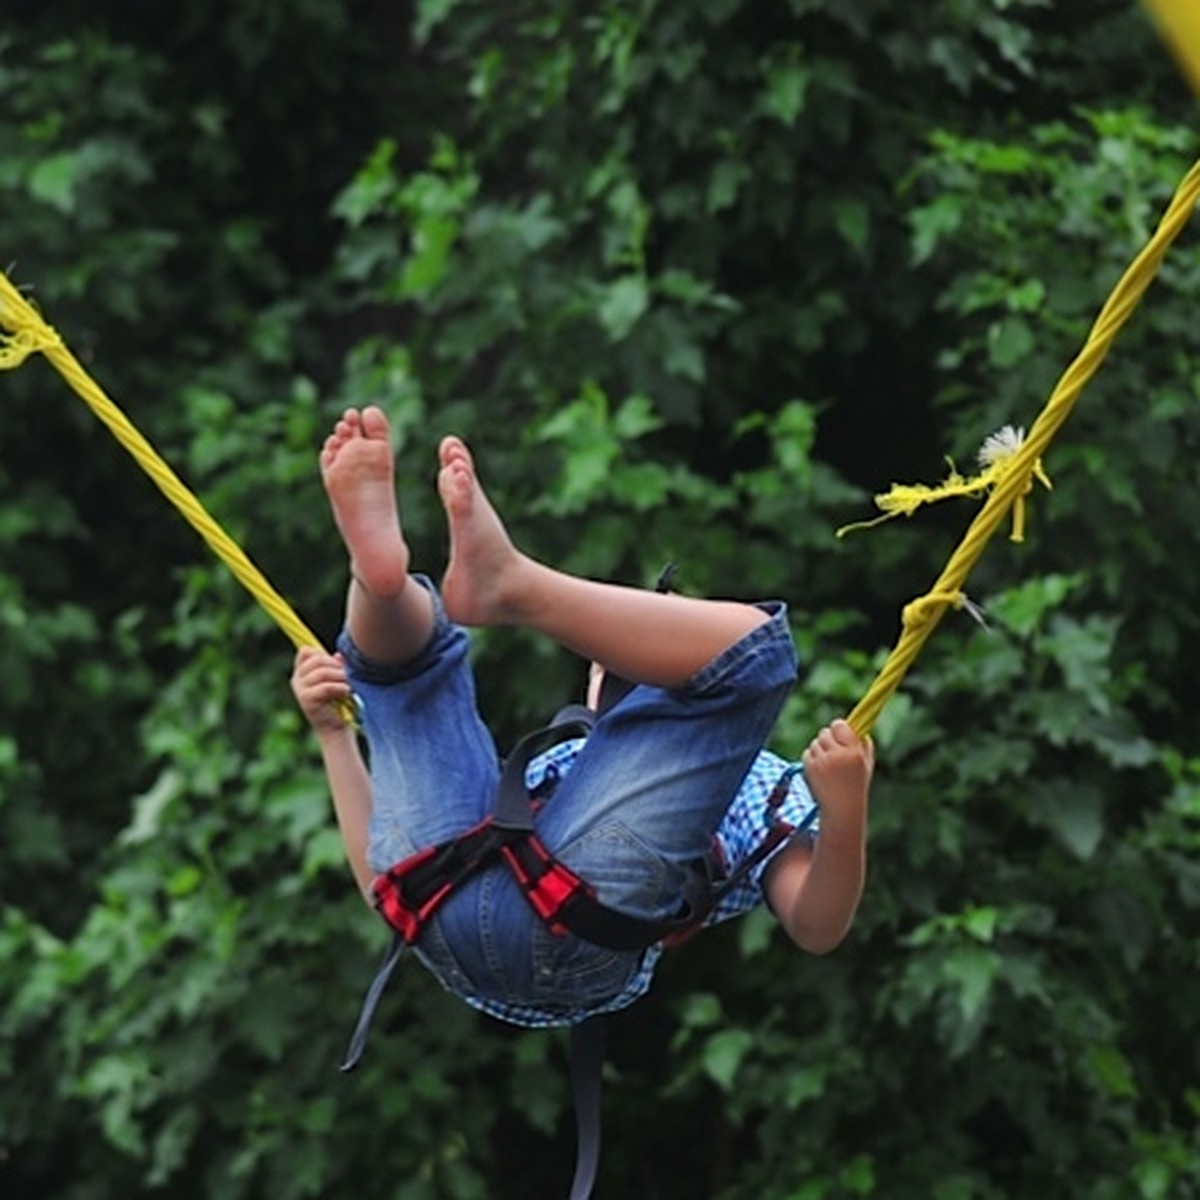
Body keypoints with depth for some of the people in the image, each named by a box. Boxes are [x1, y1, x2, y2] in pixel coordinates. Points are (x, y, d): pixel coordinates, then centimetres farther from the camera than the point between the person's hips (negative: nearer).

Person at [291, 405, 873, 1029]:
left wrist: (844, 814, -8)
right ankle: (380, 574, -17)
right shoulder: (553, 768, 45)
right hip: (433, 905, 5)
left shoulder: (760, 784, 34)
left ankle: (505, 582, -15)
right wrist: (332, 731, 30)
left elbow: (815, 930, 13)